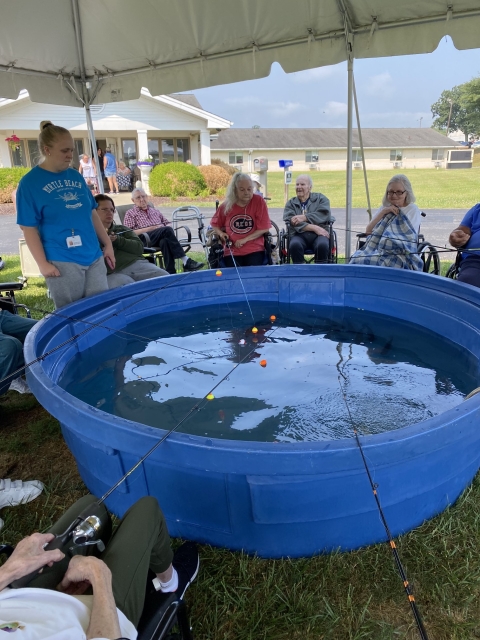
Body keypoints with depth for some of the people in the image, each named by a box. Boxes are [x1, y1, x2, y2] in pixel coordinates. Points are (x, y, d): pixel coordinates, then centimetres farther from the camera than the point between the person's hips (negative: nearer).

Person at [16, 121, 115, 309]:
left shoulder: (75, 176, 11)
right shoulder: (30, 183, -5)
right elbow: (29, 228, -7)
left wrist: (107, 244, 13)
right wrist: (43, 263, -12)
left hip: (94, 256, 5)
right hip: (61, 262, -5)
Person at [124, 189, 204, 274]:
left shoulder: (155, 211, 32)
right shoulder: (130, 213, 17)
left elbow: (167, 224, 26)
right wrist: (151, 228, -8)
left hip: (161, 238, 4)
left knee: (165, 241, -36)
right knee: (167, 230, -32)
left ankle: (171, 273, -46)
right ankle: (186, 262, -40)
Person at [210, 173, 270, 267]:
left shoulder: (259, 201, -4)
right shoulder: (226, 206, 3)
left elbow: (264, 228, -7)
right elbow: (215, 224, 18)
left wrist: (245, 240, -13)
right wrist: (220, 233, -3)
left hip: (254, 250, -1)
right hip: (232, 252, 1)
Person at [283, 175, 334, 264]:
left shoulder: (320, 198, 19)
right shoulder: (291, 203, 18)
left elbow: (324, 215, -2)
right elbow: (291, 221, -2)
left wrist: (304, 217, -13)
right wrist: (314, 227, -12)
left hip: (319, 234, 0)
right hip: (299, 235, 0)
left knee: (322, 245, -34)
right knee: (295, 245, -34)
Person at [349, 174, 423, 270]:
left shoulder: (413, 210, 9)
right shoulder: (385, 207, 21)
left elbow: (409, 237, -3)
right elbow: (368, 231, 8)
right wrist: (383, 212, 0)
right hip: (376, 250, 4)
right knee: (357, 260, -29)